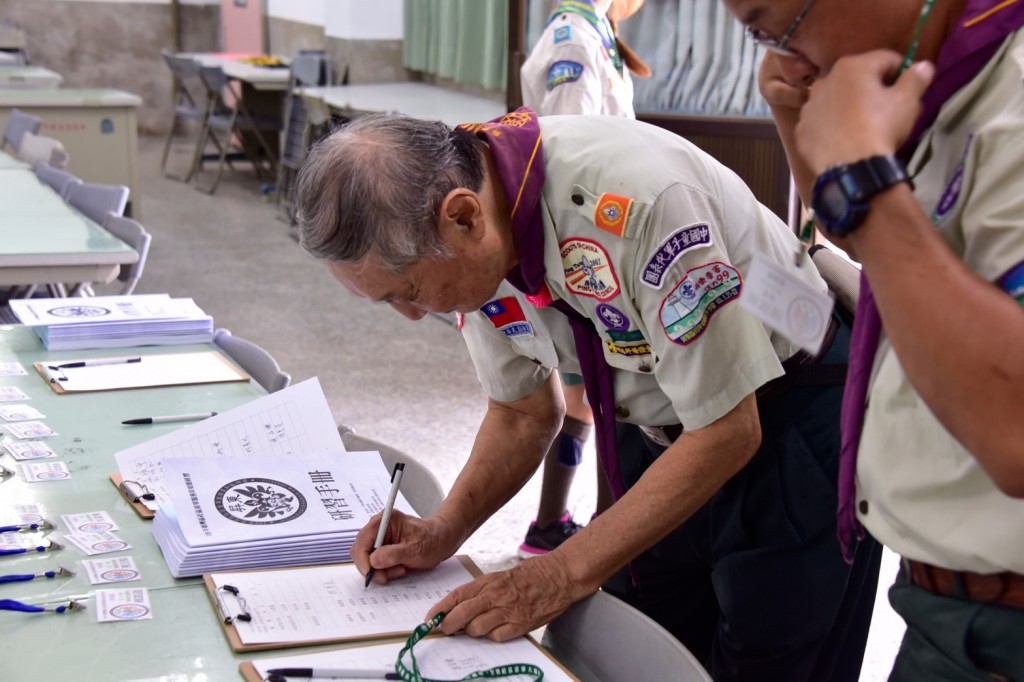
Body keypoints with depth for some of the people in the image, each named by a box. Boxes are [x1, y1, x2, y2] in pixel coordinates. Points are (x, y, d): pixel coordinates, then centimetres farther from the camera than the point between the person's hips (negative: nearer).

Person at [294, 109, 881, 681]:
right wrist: (442, 533, -10)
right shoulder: (471, 243, -12)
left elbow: (727, 431, -27)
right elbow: (525, 412, 5)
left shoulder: (634, 198, -35)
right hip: (662, 433, 6)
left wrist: (565, 575, -25)